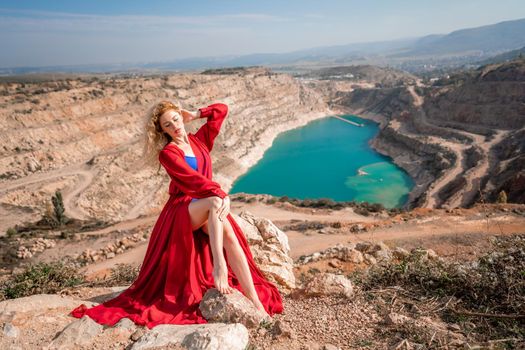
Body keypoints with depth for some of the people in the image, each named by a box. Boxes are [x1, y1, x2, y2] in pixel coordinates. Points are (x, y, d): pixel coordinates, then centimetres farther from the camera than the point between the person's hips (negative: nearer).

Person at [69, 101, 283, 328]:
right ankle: (219, 264, -39)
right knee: (215, 202, -37)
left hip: (208, 208, 4)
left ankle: (255, 301, -27)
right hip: (182, 209, -4)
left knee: (230, 236, -26)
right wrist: (221, 194, -28)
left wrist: (194, 115, 14)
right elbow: (193, 179, -17)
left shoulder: (200, 140, 14)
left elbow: (221, 110, 16)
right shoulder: (167, 153, -2)